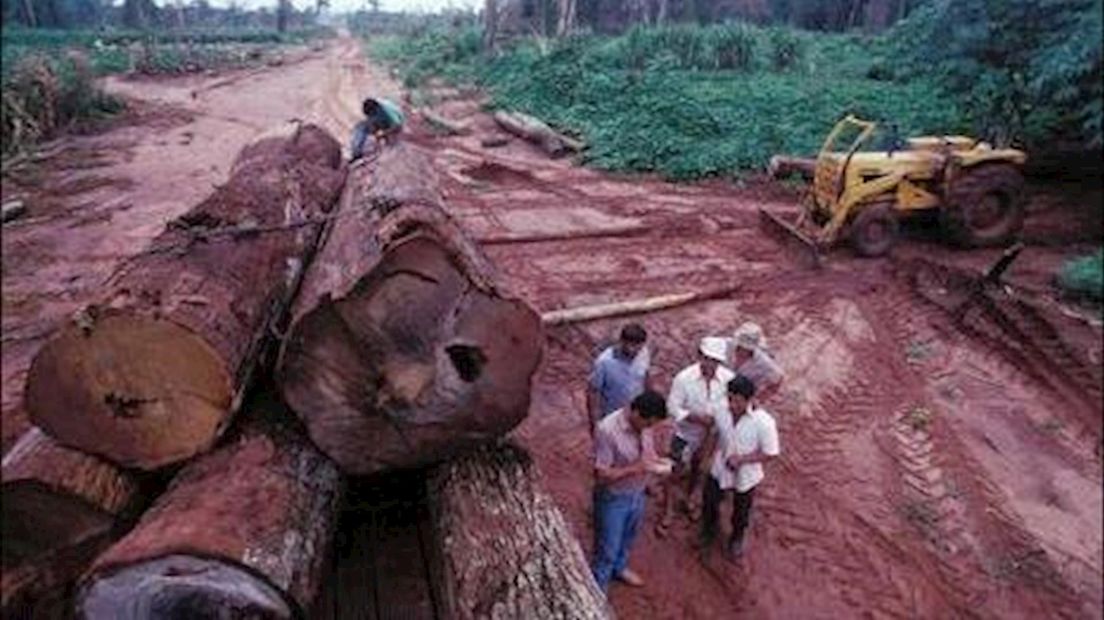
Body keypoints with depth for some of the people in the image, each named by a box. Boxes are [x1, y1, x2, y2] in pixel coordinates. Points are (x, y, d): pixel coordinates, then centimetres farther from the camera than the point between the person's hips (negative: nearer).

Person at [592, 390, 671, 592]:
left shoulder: (639, 423, -10)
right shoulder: (607, 430, -33)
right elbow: (601, 475, -29)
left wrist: (654, 461, -12)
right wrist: (635, 469, -32)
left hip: (637, 494, 7)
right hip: (613, 499, -7)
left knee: (627, 538, 30)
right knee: (607, 549, 10)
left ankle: (620, 568, 56)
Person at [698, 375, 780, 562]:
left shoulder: (764, 422, -30)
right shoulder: (721, 411, -20)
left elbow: (770, 453, -20)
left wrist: (742, 459, -27)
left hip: (745, 476, -2)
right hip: (719, 470, 2)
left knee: (741, 512, 24)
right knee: (709, 504, 22)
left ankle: (736, 539, 57)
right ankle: (708, 534, 55)